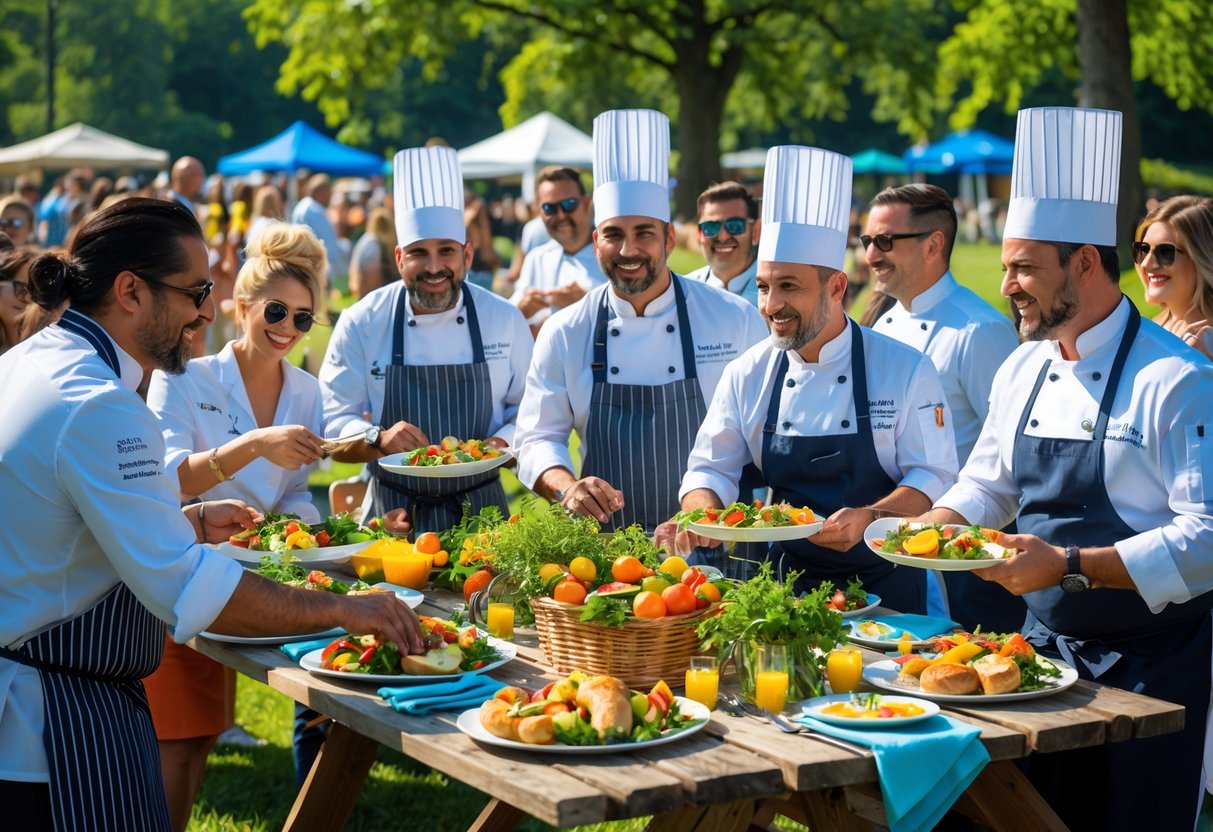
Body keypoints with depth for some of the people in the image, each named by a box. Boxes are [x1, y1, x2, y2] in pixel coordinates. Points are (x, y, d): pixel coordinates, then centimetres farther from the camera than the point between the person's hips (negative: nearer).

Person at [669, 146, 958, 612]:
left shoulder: (906, 370, -6)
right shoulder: (747, 375, 3)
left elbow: (934, 477, -7)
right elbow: (709, 469, 7)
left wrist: (869, 518, -24)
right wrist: (703, 512, -15)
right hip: (788, 583, 2)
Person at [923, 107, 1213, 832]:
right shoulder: (1023, 371, 7)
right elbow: (987, 485, 18)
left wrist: (1071, 567, -27)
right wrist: (931, 528, -3)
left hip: (1148, 669, -7)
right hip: (1046, 648, 7)